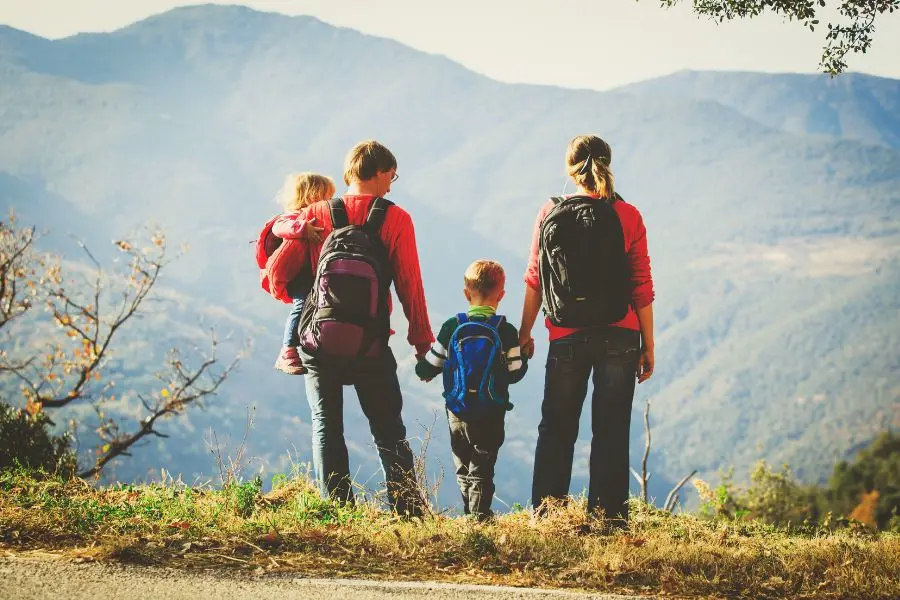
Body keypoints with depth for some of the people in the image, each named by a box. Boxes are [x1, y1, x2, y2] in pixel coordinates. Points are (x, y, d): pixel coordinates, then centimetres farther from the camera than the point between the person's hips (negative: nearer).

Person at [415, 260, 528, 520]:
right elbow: (515, 372, -3)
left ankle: (470, 515, 19)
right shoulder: (506, 331, -9)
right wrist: (524, 355, 16)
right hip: (491, 416, -2)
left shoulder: (451, 327, -5)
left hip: (457, 414, 2)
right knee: (482, 469, 3)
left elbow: (428, 368, 1)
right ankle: (480, 515, -5)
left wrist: (422, 370, 24)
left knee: (463, 468, 16)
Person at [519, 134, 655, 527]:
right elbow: (641, 287, -4)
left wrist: (524, 333, 15)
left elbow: (535, 281, 4)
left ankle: (545, 512, 10)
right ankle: (608, 515, 4)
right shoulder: (627, 217, -4)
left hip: (566, 339, 1)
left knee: (556, 429, 12)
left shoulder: (549, 215, 0)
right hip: (619, 339, -1)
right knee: (611, 429, 5)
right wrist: (648, 346, 3)